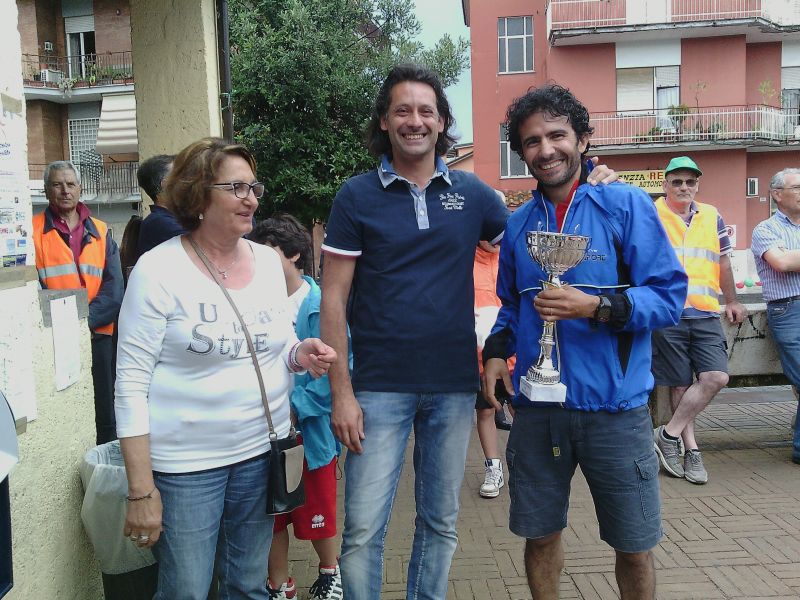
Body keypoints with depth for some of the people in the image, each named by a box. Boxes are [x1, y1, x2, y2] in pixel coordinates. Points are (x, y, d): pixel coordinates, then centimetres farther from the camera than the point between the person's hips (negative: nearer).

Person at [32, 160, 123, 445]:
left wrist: (84, 320, -15)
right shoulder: (33, 230, 3)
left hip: (97, 336, 2)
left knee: (105, 420, 9)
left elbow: (113, 290, -1)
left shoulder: (101, 232, 9)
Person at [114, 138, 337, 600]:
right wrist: (141, 491, -14)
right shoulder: (159, 270, -12)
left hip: (261, 450, 5)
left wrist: (300, 355, -9)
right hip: (186, 462, -4)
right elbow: (132, 385, -12)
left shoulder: (269, 261, 4)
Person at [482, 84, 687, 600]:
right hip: (536, 407, 4)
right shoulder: (518, 224, 9)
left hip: (615, 406, -3)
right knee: (540, 535, 16)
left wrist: (596, 307, -22)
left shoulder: (626, 205, -5)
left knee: (634, 547, 10)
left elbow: (670, 296, -9)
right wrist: (497, 350, 2)